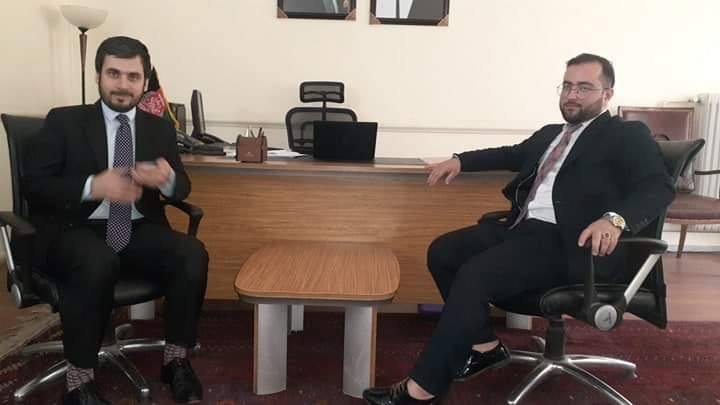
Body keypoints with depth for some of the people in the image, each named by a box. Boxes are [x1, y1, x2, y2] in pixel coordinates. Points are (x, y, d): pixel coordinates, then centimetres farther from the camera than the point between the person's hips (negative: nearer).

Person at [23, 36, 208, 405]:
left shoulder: (160, 128, 12)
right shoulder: (63, 121, 4)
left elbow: (182, 188, 9)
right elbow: (33, 185, -2)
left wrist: (166, 179, -17)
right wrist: (93, 186, -20)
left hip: (138, 231, 3)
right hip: (74, 231, -3)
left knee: (193, 254, -25)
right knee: (99, 263, -37)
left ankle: (175, 359, -8)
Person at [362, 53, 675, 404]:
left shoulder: (628, 136, 4)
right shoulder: (550, 134, 26)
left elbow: (658, 187, -10)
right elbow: (513, 154, 40)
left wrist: (615, 218, -31)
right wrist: (460, 160, 24)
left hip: (568, 243, -8)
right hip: (523, 228, 8)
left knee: (475, 273, -27)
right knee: (442, 251, -4)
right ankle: (485, 345, 7)